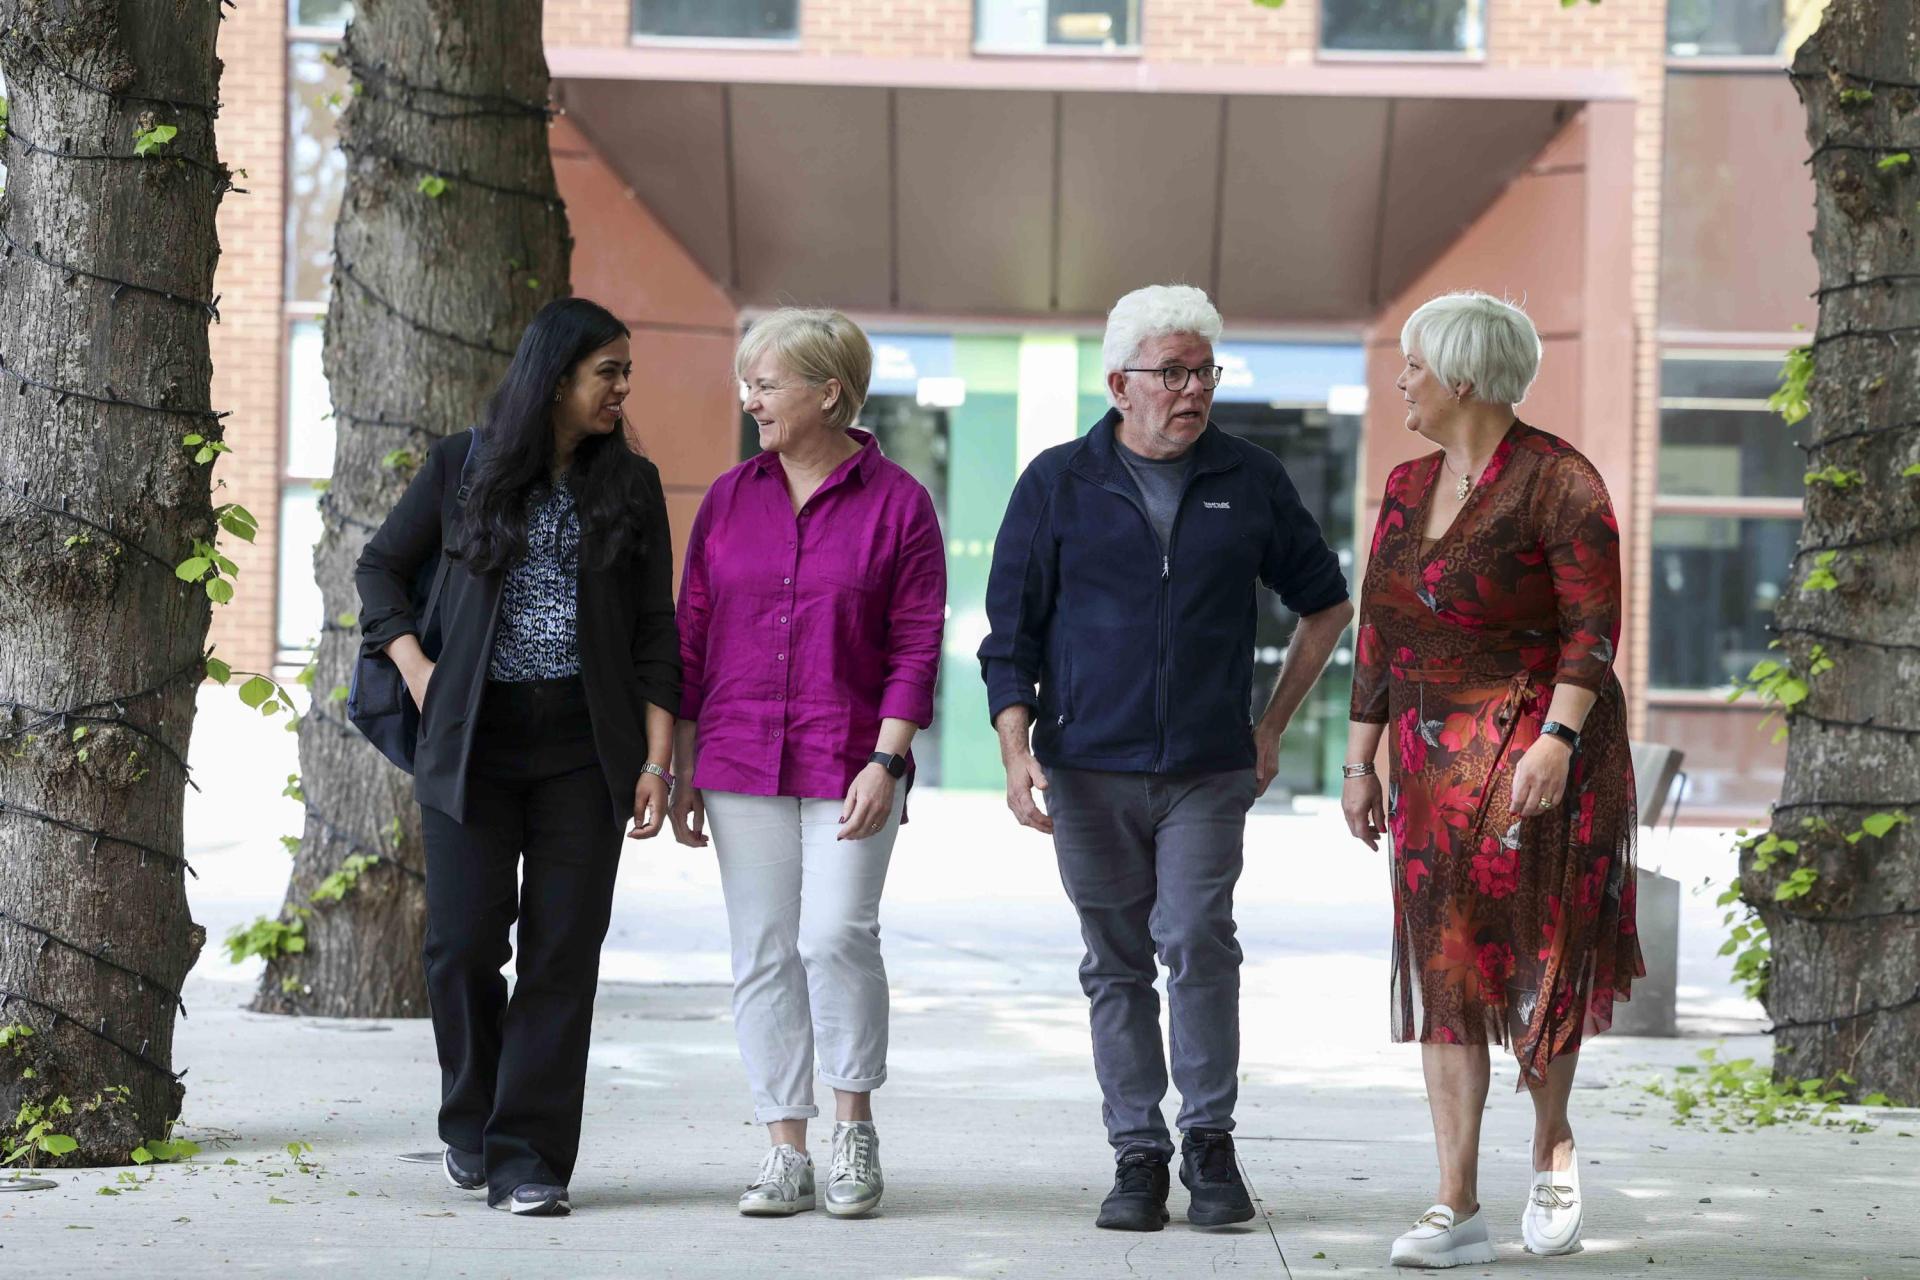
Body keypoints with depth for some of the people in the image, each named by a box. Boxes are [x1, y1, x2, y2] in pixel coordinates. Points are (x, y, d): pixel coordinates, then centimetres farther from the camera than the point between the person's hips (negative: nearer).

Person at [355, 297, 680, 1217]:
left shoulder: (630, 485, 7)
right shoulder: (462, 467, 4)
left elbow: (655, 632, 7)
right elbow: (380, 567, 14)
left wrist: (657, 760, -1)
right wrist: (416, 672, 1)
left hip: (585, 746, 1)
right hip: (471, 740, -1)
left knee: (562, 950, -2)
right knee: (463, 941, -4)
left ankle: (527, 1158, 3)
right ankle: (472, 1118, 21)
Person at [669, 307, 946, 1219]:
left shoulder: (897, 503, -1)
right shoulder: (729, 500, 9)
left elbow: (916, 645, -3)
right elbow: (692, 636, 11)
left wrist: (885, 761, -12)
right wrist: (683, 768, 8)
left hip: (849, 763, -4)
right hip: (741, 761, 4)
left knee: (836, 937, -15)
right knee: (763, 955, 3)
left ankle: (855, 1128, 2)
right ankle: (785, 1153, 8)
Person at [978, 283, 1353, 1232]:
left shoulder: (1250, 482, 6)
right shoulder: (1058, 484, 4)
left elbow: (1325, 603, 19)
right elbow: (1010, 635, 5)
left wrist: (1273, 723, 14)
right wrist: (1017, 752, -7)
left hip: (1208, 771, 0)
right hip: (1089, 769, 0)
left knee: (1197, 943, -13)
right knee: (1116, 965, 4)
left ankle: (1209, 1142, -1)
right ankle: (1137, 1154, 11)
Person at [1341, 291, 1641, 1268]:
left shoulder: (1558, 482, -9)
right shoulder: (1408, 488, 11)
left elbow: (1595, 625, -14)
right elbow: (1378, 632, 14)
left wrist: (1557, 740, -24)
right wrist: (1360, 763, 10)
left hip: (1538, 745, -6)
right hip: (1435, 758, 6)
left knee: (1535, 954, -2)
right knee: (1444, 965, -2)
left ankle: (1552, 1144, 26)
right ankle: (1458, 1208, -3)